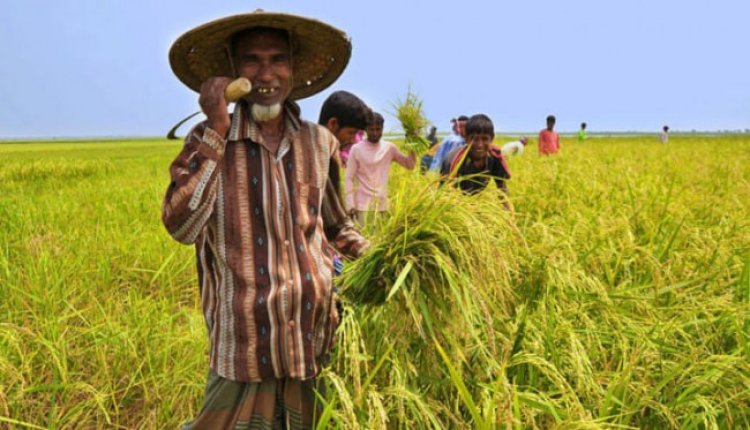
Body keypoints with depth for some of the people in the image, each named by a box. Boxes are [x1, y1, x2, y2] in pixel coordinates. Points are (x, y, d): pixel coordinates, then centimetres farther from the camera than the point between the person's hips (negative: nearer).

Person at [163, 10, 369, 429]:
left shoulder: (319, 142, 4)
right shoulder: (209, 140, -5)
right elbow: (181, 226, -20)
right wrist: (216, 131, -20)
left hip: (315, 335, 4)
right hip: (246, 343, -3)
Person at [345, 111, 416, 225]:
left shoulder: (389, 148, 5)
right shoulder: (357, 149, -5)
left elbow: (410, 165, 5)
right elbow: (349, 178, -5)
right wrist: (350, 204, -11)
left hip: (382, 204, 4)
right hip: (363, 204, -4)